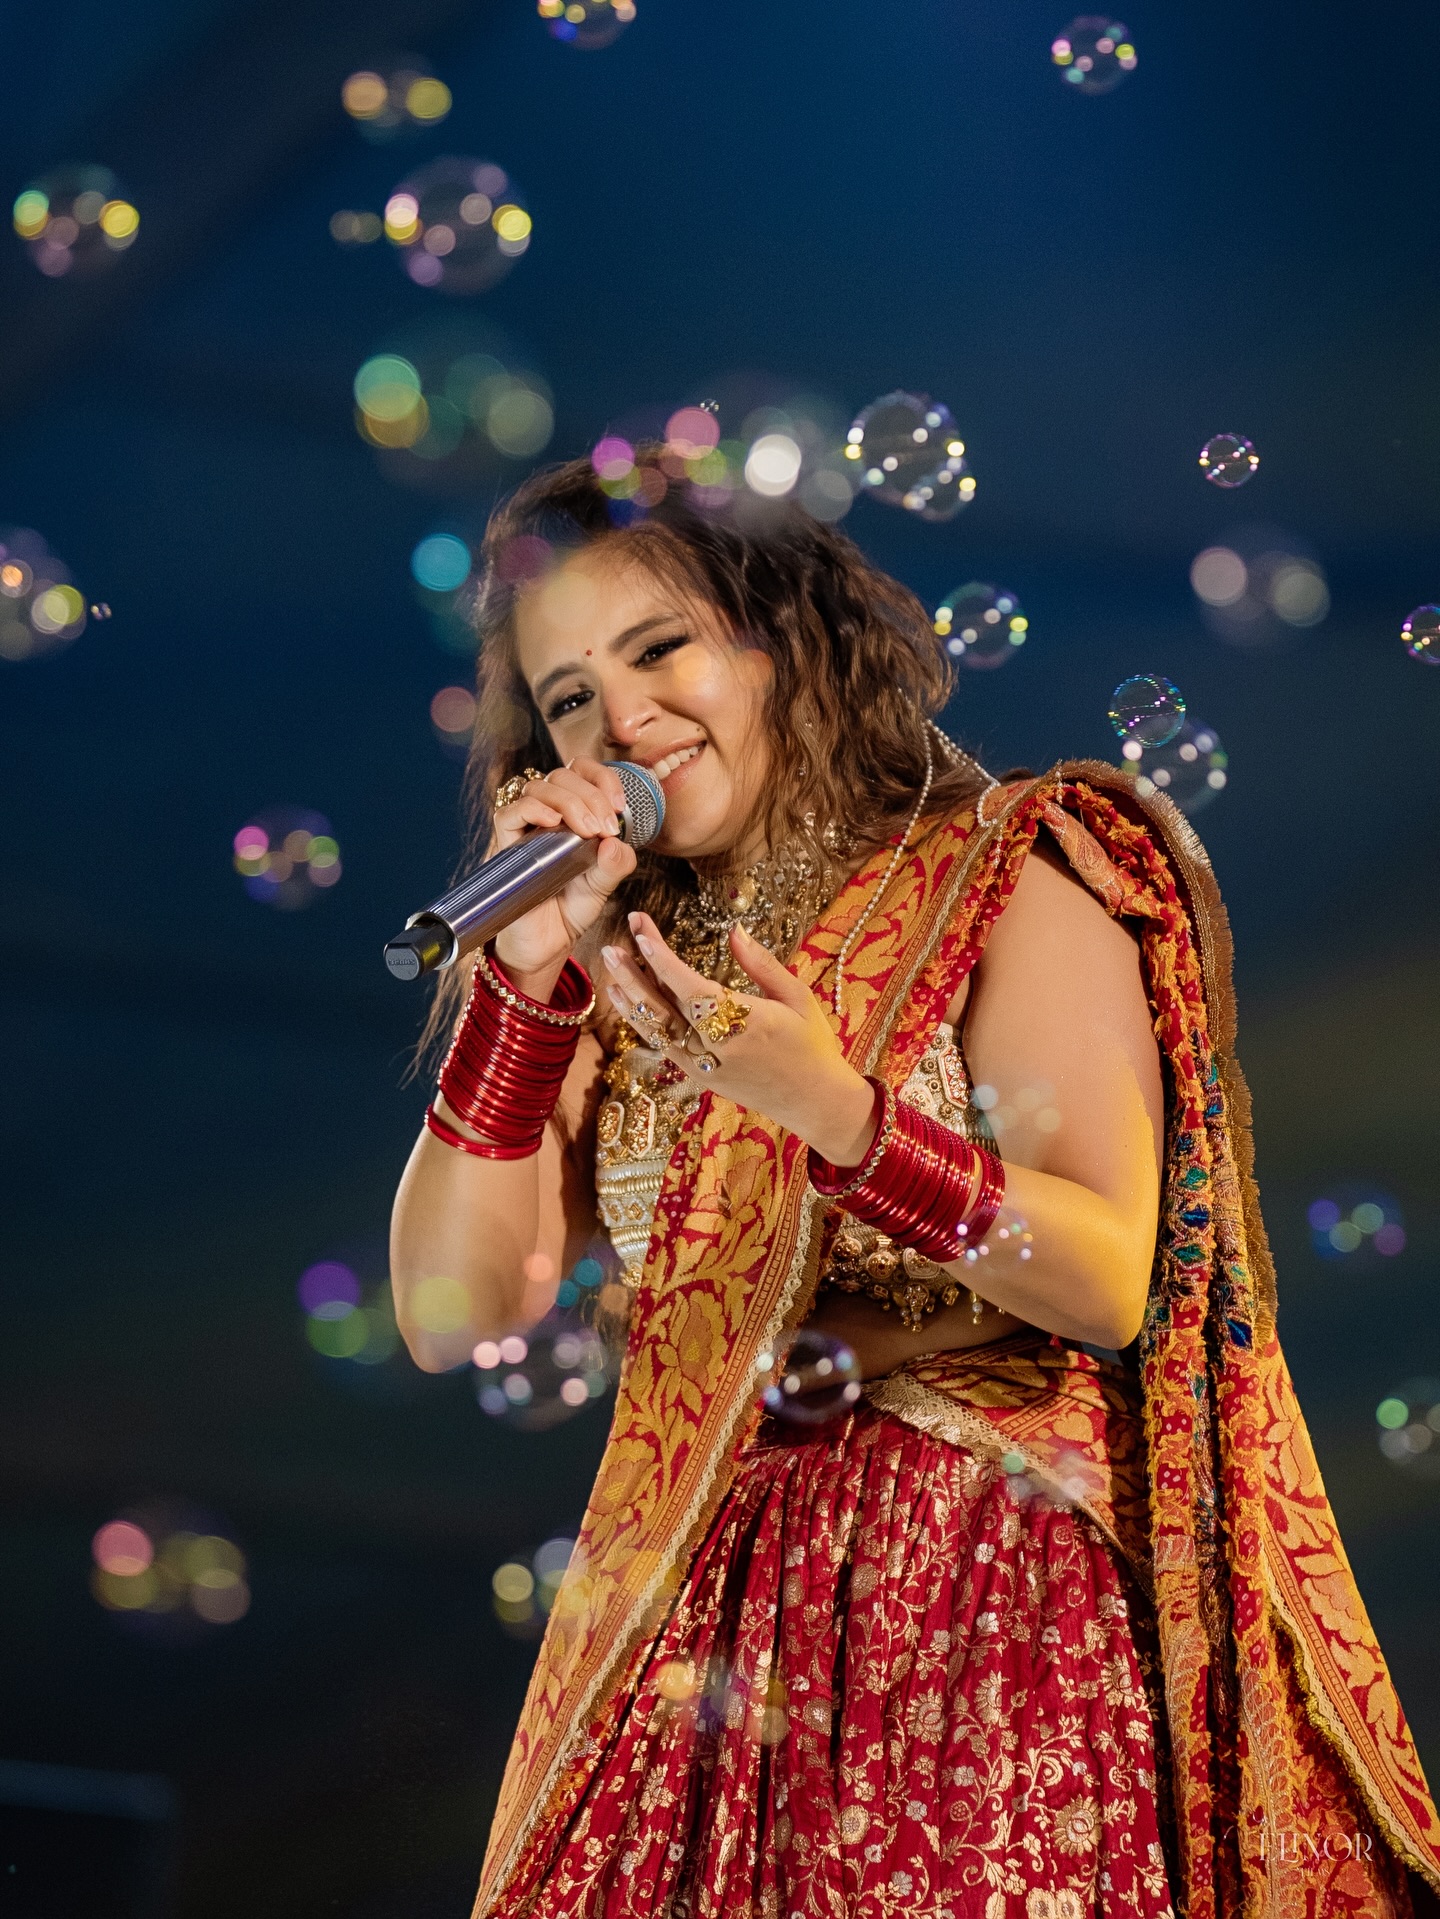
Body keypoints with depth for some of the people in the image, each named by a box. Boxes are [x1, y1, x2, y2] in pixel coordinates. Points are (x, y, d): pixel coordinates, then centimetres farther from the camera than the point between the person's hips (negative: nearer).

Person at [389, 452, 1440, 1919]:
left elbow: (1115, 1282, -14)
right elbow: (450, 1313, 2)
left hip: (1001, 1602, -4)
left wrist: (840, 1117, -28)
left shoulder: (999, 885, -3)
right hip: (707, 1622, 4)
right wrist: (524, 969, -4)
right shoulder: (621, 984, 11)